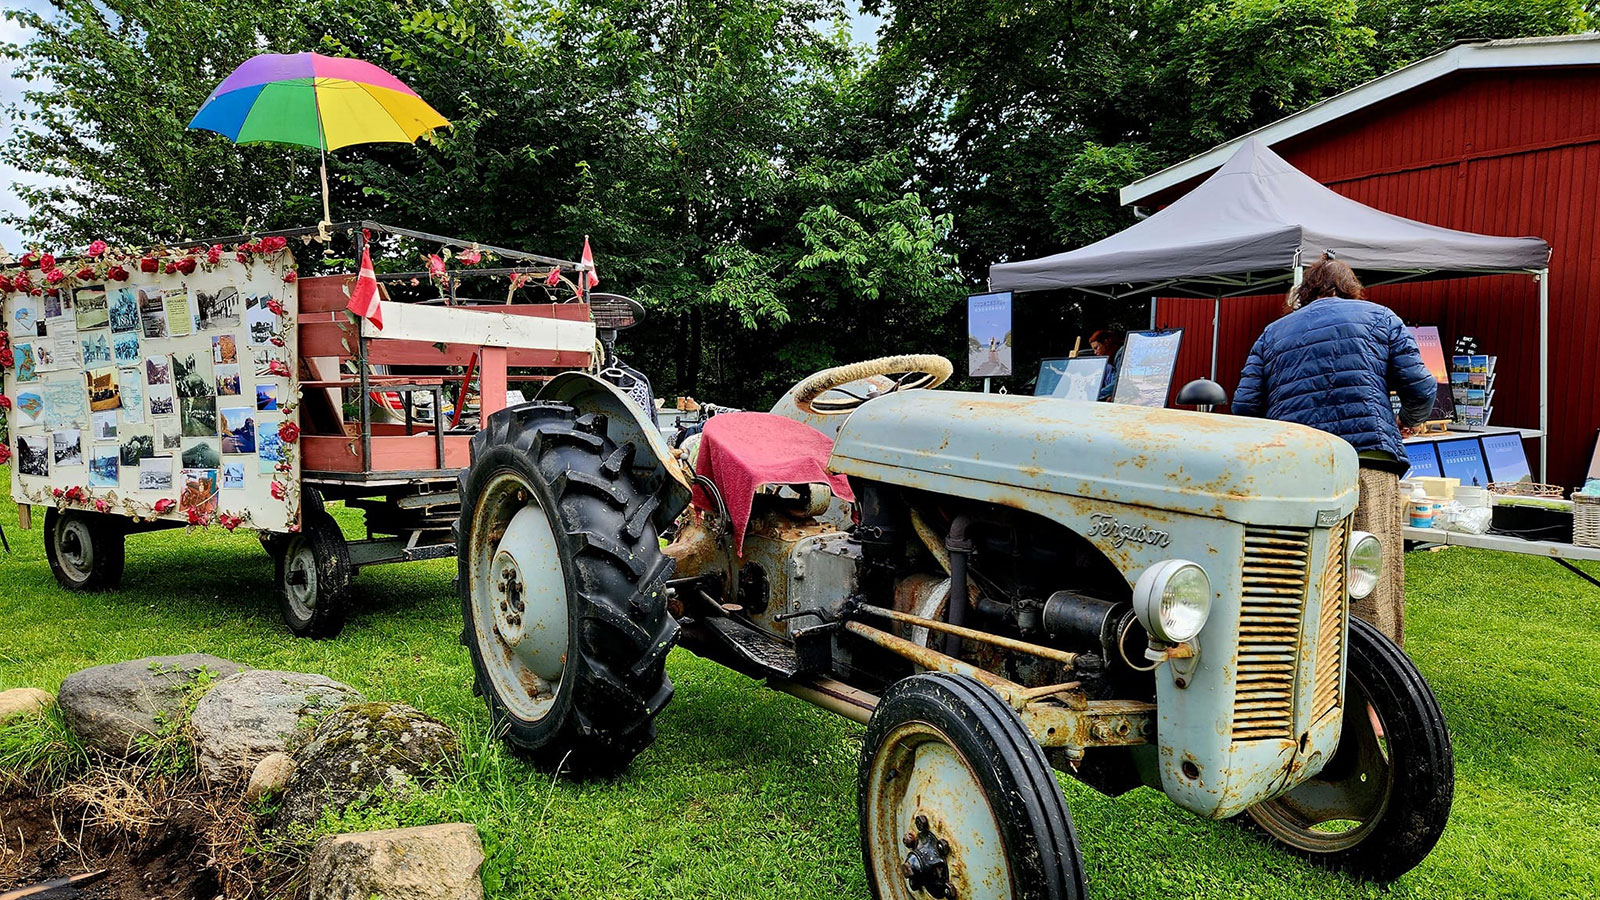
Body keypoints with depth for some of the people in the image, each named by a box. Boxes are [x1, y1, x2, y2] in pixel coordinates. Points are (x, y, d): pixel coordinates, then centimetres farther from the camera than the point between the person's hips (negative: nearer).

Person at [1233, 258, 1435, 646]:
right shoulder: (1380, 317, 17)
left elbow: (1244, 407, 11)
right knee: (1373, 581, -4)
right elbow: (1420, 389, 8)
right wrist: (1407, 423, 29)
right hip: (1367, 457, -2)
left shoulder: (1272, 333, 22)